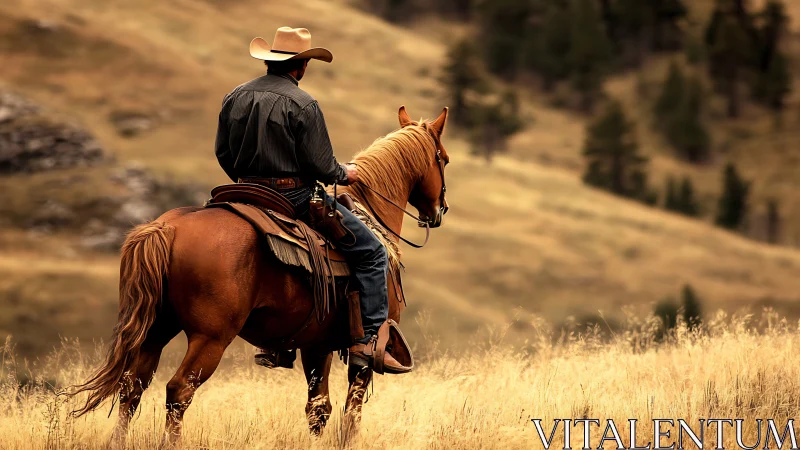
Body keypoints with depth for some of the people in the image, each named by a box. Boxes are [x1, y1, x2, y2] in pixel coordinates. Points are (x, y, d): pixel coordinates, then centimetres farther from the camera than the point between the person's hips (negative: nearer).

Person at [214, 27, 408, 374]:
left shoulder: (236, 97, 5)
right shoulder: (302, 105, -14)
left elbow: (223, 153, 12)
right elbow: (321, 166, -15)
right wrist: (346, 174, 6)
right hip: (297, 197, -7)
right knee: (371, 253, 1)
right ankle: (368, 340, -7)